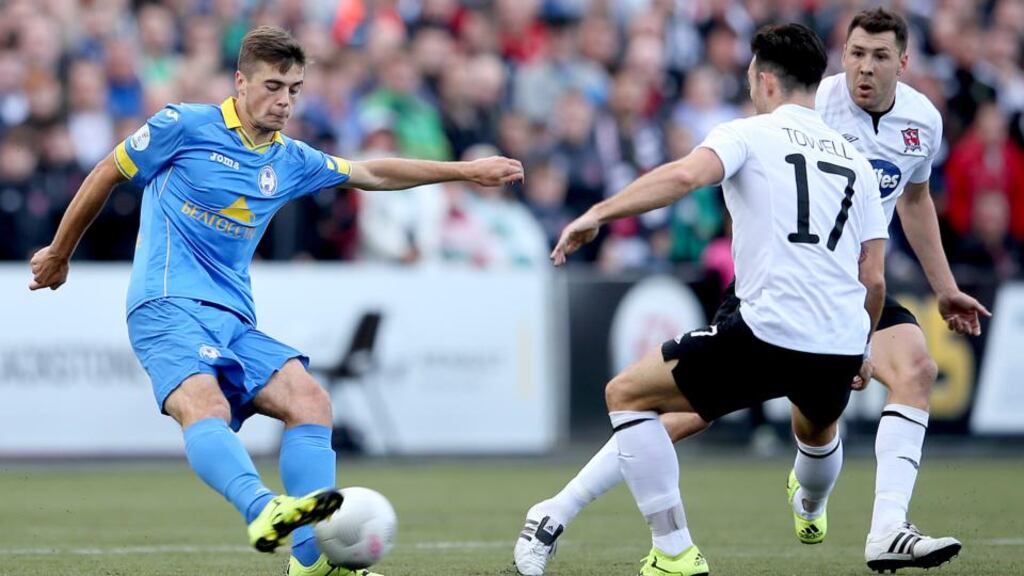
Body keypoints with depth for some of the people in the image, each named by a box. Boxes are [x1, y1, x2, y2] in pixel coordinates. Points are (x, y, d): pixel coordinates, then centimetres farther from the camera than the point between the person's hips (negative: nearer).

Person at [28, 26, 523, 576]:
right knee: (206, 408, -33)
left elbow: (372, 173, 27)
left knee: (309, 399, -15)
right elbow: (106, 174, 10)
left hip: (234, 320, 7)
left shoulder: (290, 160, 17)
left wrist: (467, 170, 26)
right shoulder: (185, 126, -1)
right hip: (167, 306, -7)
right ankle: (263, 510, -60)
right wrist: (58, 254, 19)